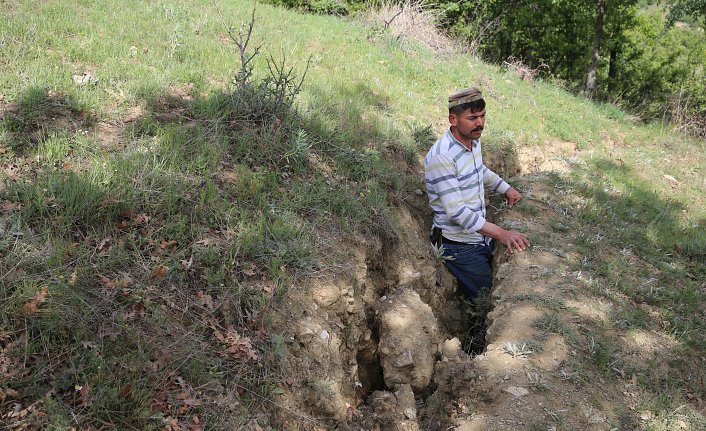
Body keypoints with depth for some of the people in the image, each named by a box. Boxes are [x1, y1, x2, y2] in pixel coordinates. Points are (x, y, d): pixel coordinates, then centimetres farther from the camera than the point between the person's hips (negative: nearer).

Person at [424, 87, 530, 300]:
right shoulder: (441, 156, -27)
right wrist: (499, 233, -33)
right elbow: (456, 211, -30)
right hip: (460, 246, -8)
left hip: (482, 235, 8)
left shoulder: (474, 140, 2)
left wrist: (506, 188, 14)